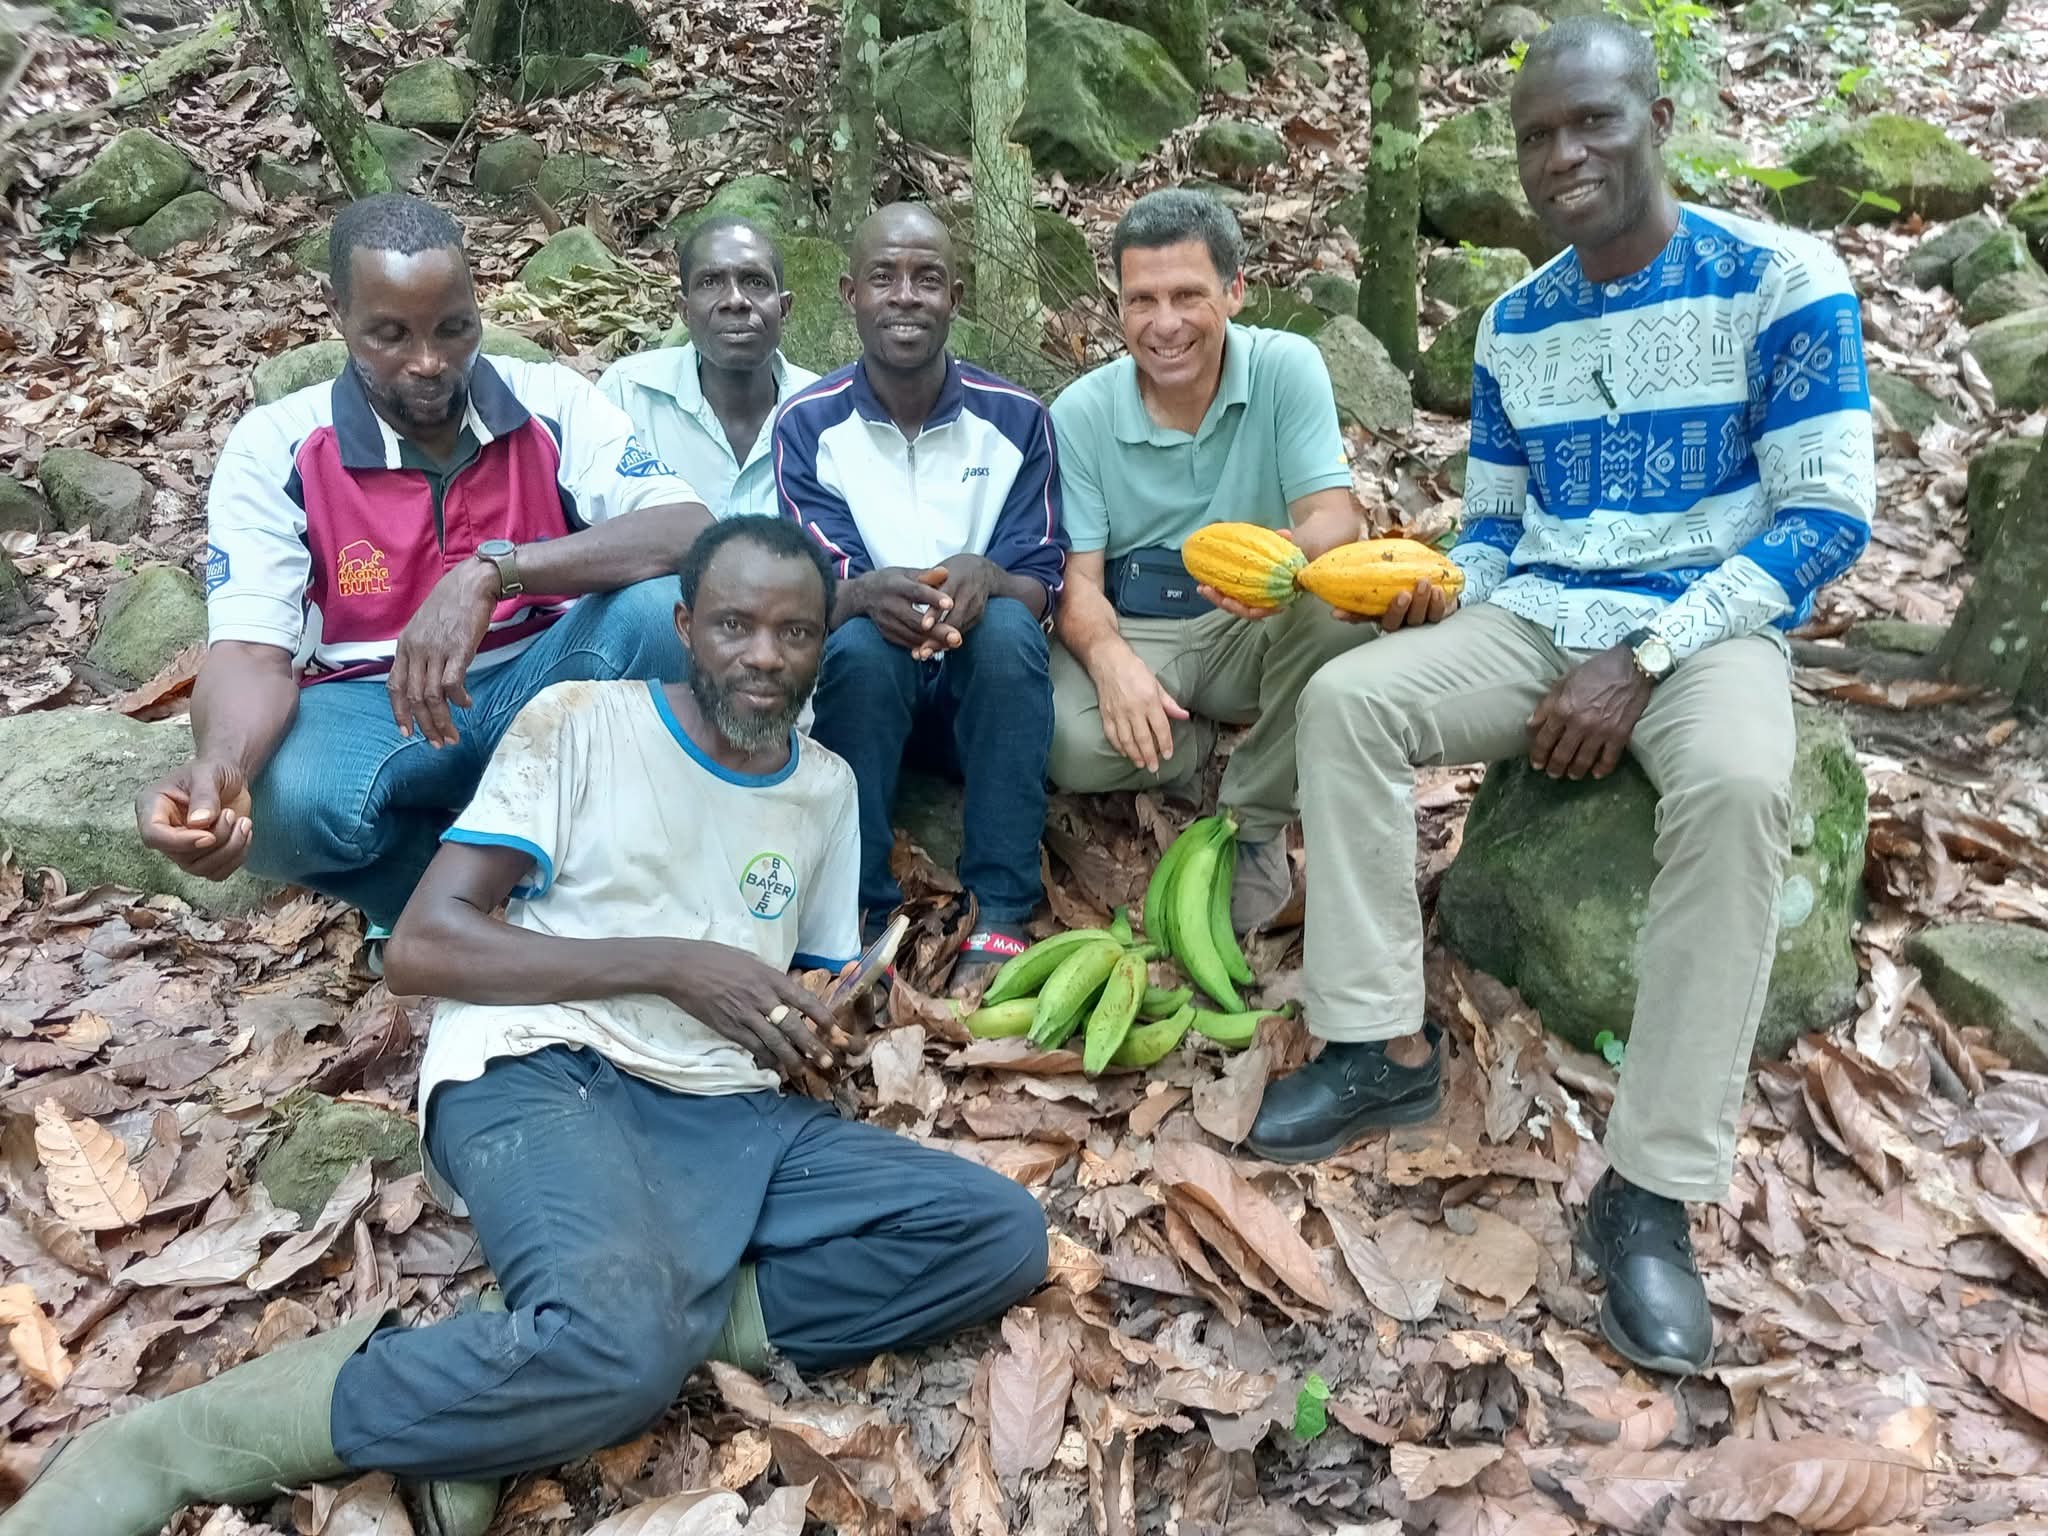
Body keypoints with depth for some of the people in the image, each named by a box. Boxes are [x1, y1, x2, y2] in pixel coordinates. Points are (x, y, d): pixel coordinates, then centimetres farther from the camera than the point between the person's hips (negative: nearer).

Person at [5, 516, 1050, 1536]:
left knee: (1002, 1233, -15)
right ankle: (160, 1451, -18)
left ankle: (660, 1317, -21)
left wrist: (811, 1039, 2)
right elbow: (421, 947, -5)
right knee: (623, 1335, -37)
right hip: (542, 1076, -5)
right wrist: (669, 962, -12)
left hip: (727, 1116, 6)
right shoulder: (580, 722, 3)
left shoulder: (827, 787, 17)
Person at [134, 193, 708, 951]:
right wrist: (218, 765, -43)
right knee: (282, 803, -35)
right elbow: (250, 651, -18)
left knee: (661, 607, -30)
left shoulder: (552, 403, -8)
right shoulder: (275, 447, -8)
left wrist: (494, 570, -36)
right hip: (368, 707, 0)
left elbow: (693, 533, -23)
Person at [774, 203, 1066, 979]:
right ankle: (862, 912, -23)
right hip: (868, 677, 0)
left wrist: (984, 577, -33)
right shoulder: (807, 424, -7)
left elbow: (1042, 589, -8)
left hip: (985, 677, 1)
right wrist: (870, 593, -38)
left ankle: (1001, 917, -28)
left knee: (1008, 627, -32)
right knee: (860, 642, -33)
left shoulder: (1015, 416, -6)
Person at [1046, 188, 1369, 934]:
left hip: (1251, 628, 1)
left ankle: (1254, 827, -12)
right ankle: (1207, 749, 4)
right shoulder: (1080, 412, -6)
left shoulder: (1287, 368, -8)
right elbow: (1077, 576, -9)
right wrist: (1109, 656, -33)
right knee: (1073, 747, -32)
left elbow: (1335, 516, -17)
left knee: (1332, 608, -34)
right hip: (1131, 630, 0)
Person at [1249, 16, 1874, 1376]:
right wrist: (1451, 600, -6)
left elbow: (1829, 519, -11)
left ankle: (1654, 1187, -29)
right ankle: (1386, 1045, -15)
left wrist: (1639, 662, -20)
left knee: (1735, 788, -37)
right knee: (1345, 697, -21)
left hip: (1708, 629, -4)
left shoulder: (1781, 281, -6)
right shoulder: (1514, 325, 11)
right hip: (1536, 623, 5)